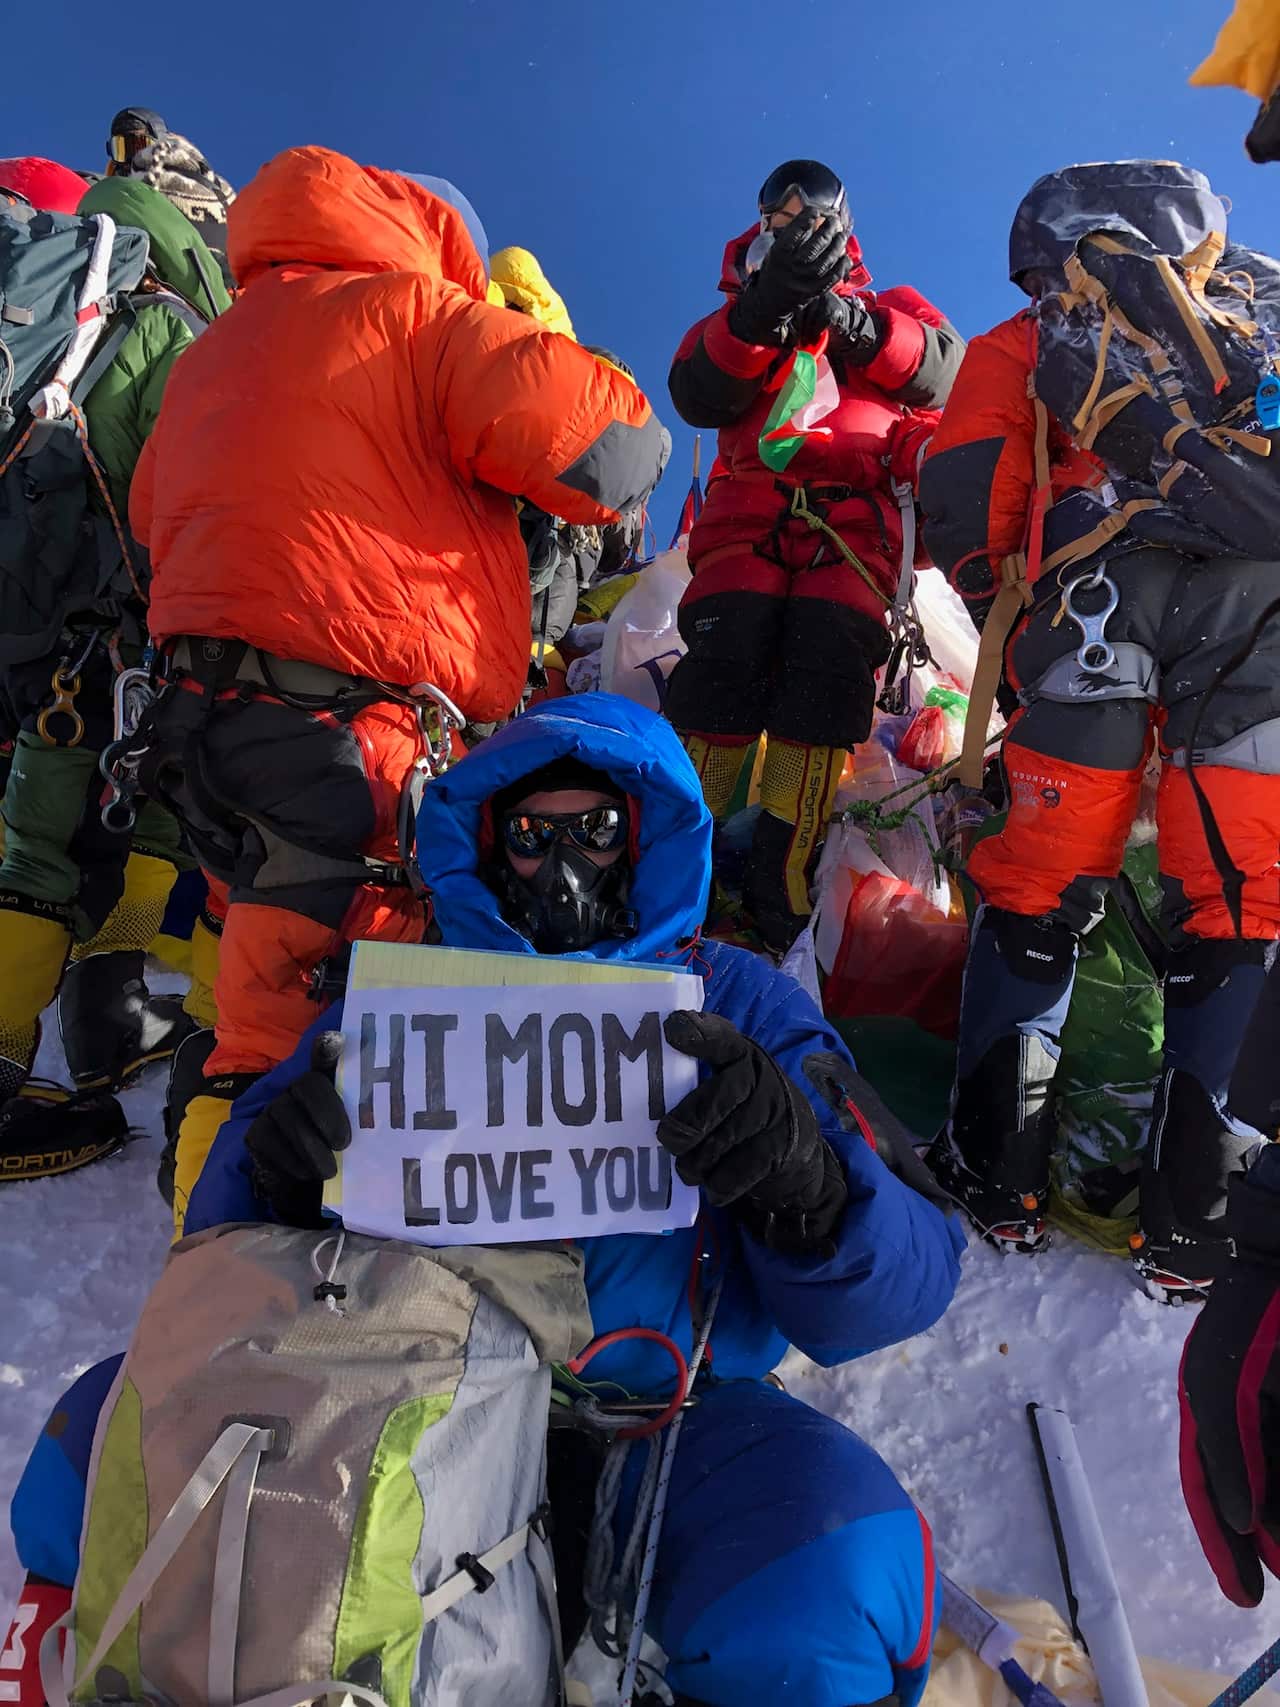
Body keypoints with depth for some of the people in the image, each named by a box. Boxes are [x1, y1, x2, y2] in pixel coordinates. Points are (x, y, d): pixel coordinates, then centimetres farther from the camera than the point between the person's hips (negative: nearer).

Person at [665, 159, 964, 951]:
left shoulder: (892, 310, 27)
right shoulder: (737, 317, 26)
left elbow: (941, 370, 1)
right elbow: (698, 396, 0)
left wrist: (856, 324, -17)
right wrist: (764, 307, -16)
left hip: (856, 518, 0)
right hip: (749, 510, 1)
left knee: (832, 658, -26)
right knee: (726, 652, -26)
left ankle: (782, 883, -23)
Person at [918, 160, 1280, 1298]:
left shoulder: (1029, 344, 26)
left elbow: (963, 511, 11)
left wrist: (1012, 618, 20)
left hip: (1109, 589, -2)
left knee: (1035, 899, 9)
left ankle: (998, 1176, 14)